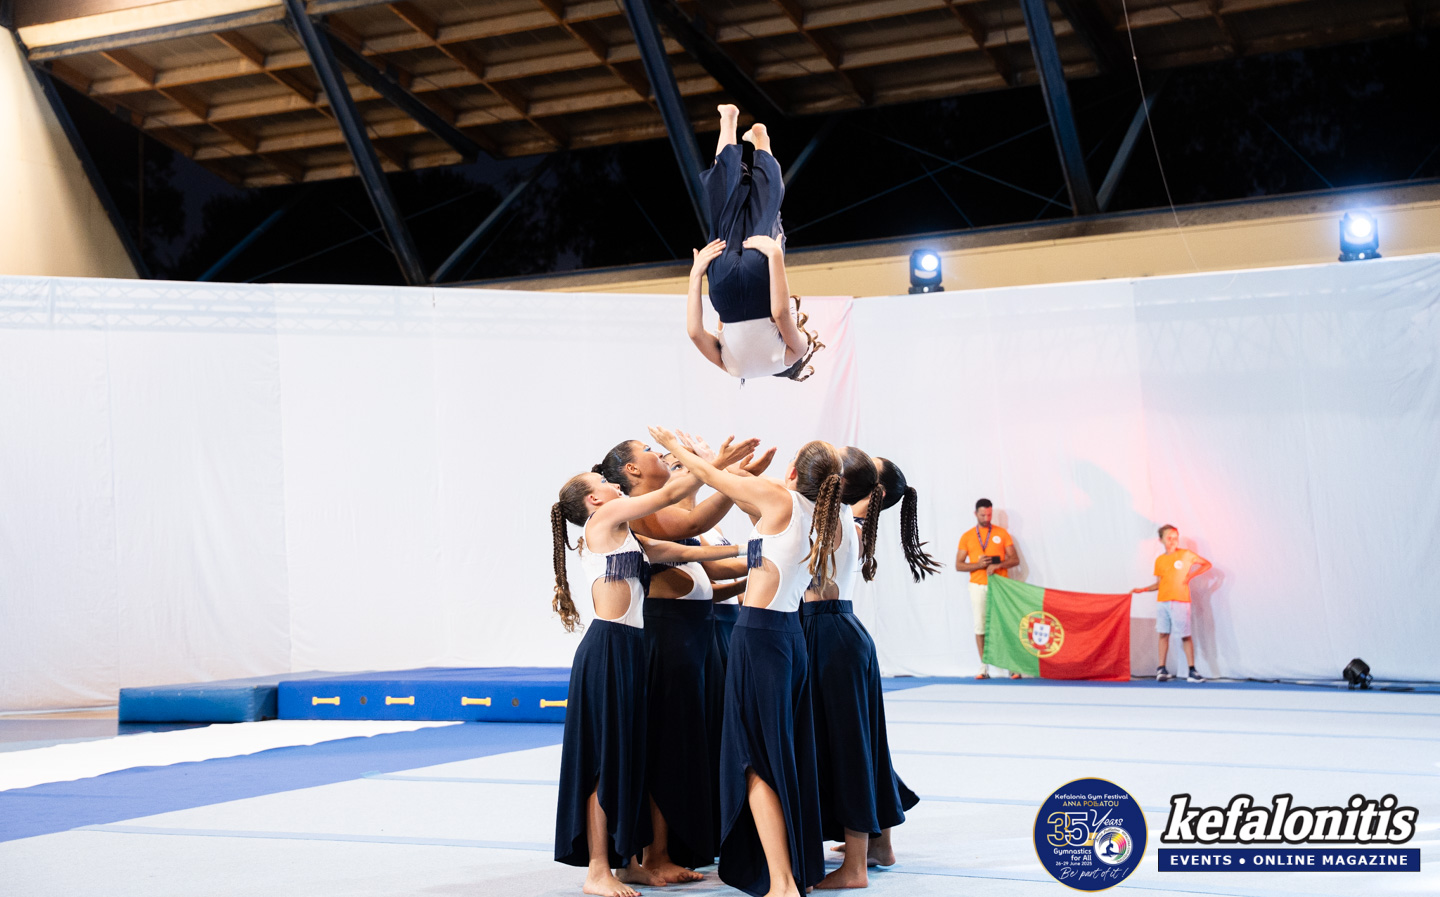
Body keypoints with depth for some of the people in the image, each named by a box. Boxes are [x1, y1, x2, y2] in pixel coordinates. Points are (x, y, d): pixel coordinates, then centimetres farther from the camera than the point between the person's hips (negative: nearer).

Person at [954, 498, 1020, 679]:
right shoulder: (967, 537, 9)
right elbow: (959, 565, 6)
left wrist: (999, 565, -14)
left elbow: (1015, 559, 6)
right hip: (978, 586, 1)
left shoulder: (1001, 533, 8)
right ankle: (984, 667, 3)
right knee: (980, 625, -2)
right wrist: (978, 565, -11)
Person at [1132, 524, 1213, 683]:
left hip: (1180, 601, -4)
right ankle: (1162, 669, 7)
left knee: (1185, 636, -5)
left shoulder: (1186, 554, 1)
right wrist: (1143, 589, 7)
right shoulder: (1159, 560, 12)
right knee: (1163, 634, 4)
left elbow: (1207, 564, 2)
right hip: (1162, 601, 4)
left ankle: (1192, 670, -1)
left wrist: (1192, 574, -10)